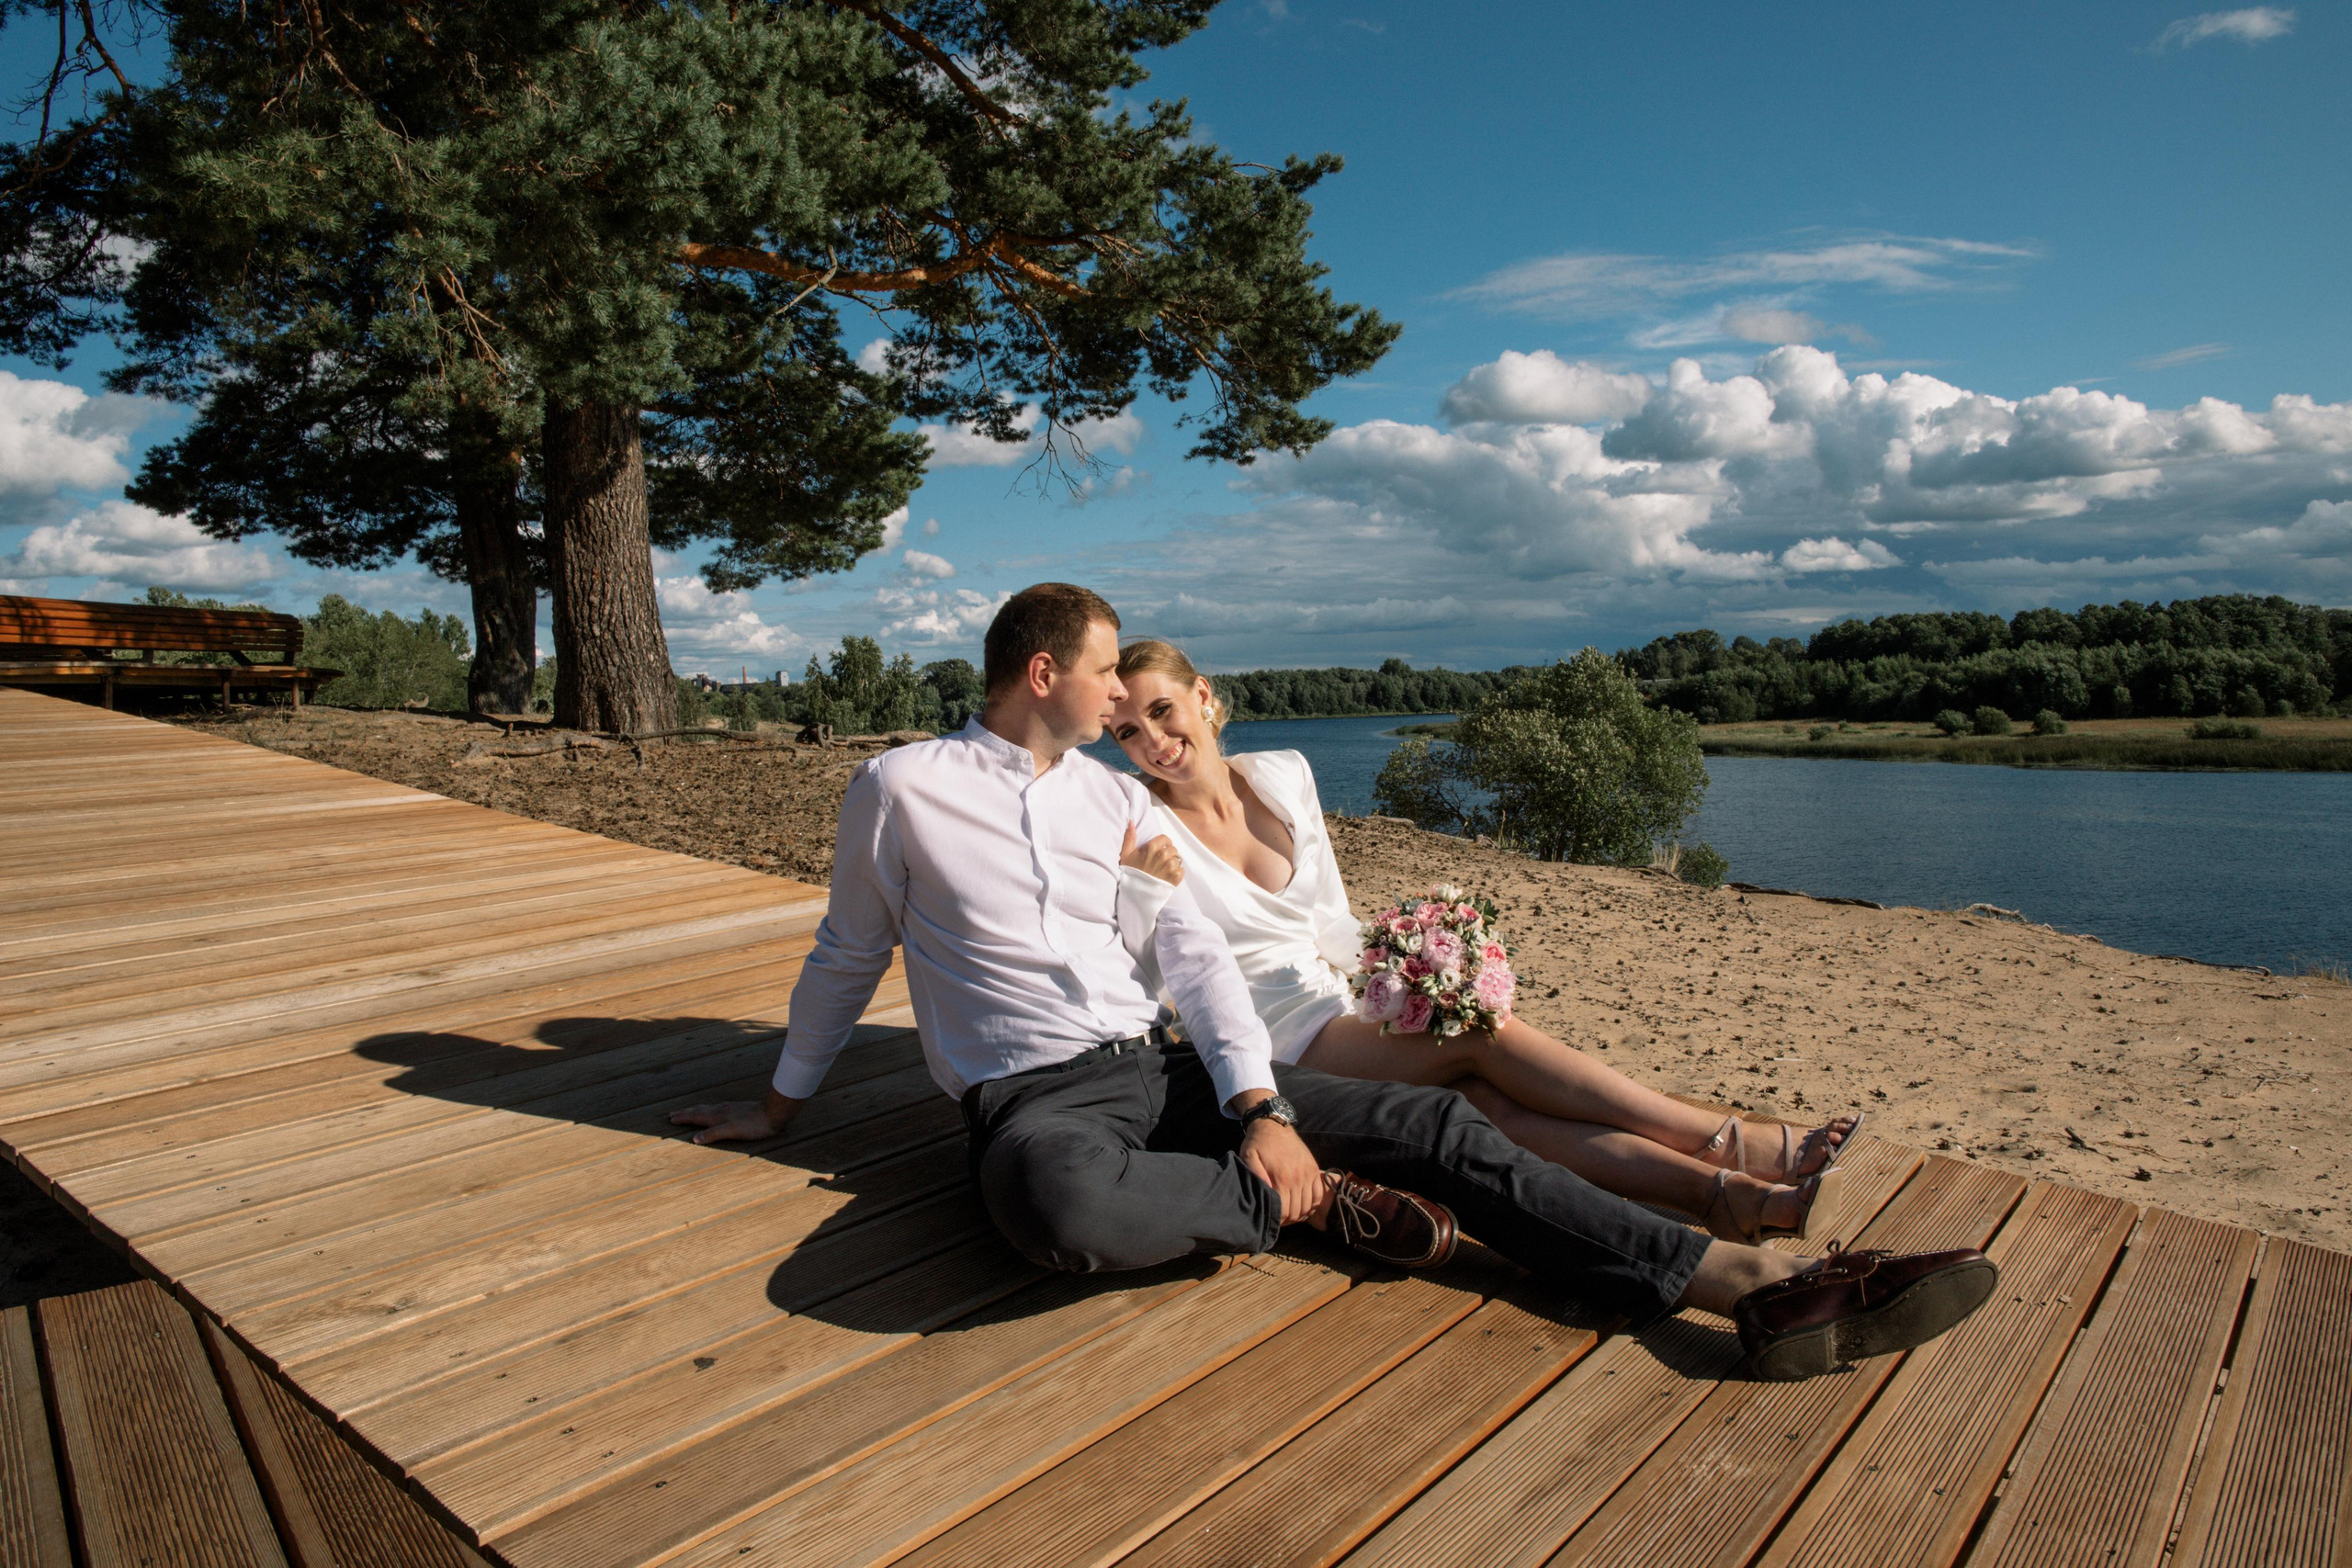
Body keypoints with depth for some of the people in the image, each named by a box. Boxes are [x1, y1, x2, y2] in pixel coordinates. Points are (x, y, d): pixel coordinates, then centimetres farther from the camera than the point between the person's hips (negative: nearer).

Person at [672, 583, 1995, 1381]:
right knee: (1069, 1202, -43)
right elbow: (847, 957, 11)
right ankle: (1314, 1205, -16)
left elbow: (1194, 955, 5)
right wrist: (783, 1100, 20)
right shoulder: (903, 787, -1)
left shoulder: (1117, 797, 12)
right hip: (1042, 1097, -4)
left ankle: (1757, 1286, -13)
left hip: (1170, 1067, 5)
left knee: (1434, 1122, -11)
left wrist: (1260, 1108, -10)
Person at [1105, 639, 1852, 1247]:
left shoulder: (1283, 776, 5)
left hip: (1338, 1023, 5)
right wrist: (1146, 889, -29)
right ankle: (1740, 1150, -17)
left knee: (1487, 1101, -23)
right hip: (1264, 1054, -5)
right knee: (1482, 1035, -22)